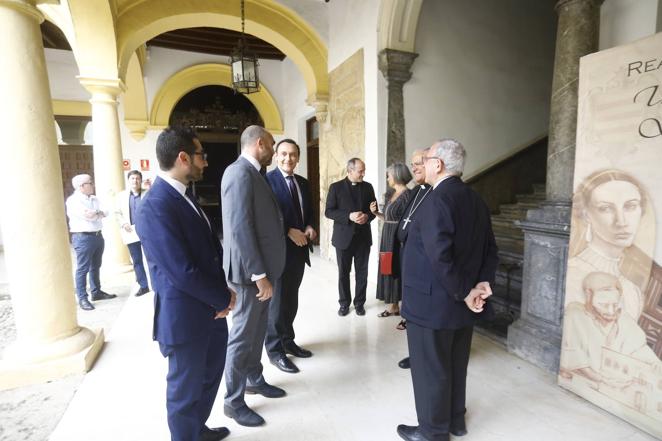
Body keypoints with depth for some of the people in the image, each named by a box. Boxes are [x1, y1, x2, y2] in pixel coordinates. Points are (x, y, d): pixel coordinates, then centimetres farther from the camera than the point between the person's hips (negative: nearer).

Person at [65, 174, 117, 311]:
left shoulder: (94, 199, 14)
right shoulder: (73, 200, -9)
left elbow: (105, 212, 3)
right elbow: (87, 215, -21)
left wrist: (94, 213, -13)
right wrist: (98, 213, -4)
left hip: (98, 235, 8)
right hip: (83, 237, -7)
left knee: (95, 266, 16)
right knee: (82, 269, -3)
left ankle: (96, 292, 27)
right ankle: (82, 298, 3)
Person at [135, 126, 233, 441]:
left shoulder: (185, 196, 7)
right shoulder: (155, 207, -24)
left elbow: (212, 247, 11)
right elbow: (183, 272, -26)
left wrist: (224, 290, -1)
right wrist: (224, 299, -12)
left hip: (209, 309, 9)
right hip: (184, 316, -9)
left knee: (210, 375, 26)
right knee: (186, 388, 14)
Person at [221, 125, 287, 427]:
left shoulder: (253, 173, 12)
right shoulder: (240, 173, -19)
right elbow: (240, 230, -26)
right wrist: (258, 274, -24)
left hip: (261, 267, 10)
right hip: (250, 270, -10)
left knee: (257, 330, 22)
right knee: (243, 335, 5)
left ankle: (254, 380, 41)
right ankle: (233, 401, 23)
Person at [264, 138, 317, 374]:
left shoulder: (303, 182, 13)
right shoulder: (266, 180, -10)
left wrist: (309, 228, -1)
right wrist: (289, 231, -20)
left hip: (299, 249, 7)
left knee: (291, 299, 17)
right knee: (277, 300, 4)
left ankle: (287, 340, 33)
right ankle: (275, 349, 19)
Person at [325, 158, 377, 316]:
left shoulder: (368, 187, 5)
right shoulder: (336, 187, -4)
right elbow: (329, 211, -8)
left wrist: (367, 216, -13)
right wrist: (349, 216, -21)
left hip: (363, 237, 2)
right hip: (344, 237, -2)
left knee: (362, 272, 8)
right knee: (343, 273, 8)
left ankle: (359, 303, 24)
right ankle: (344, 303, 24)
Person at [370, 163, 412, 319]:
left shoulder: (407, 195, -15)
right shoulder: (391, 194, 11)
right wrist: (376, 213, 0)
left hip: (398, 240, -9)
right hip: (388, 238, 9)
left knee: (399, 271, -1)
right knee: (389, 270, 14)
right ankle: (393, 306, 27)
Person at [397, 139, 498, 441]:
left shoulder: (436, 200, -22)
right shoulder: (476, 200, 6)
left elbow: (440, 256, -30)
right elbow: (490, 249, 8)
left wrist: (464, 292, -18)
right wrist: (483, 283, -2)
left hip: (432, 303, -8)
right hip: (461, 304, 9)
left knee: (430, 369, 10)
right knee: (455, 364, 23)